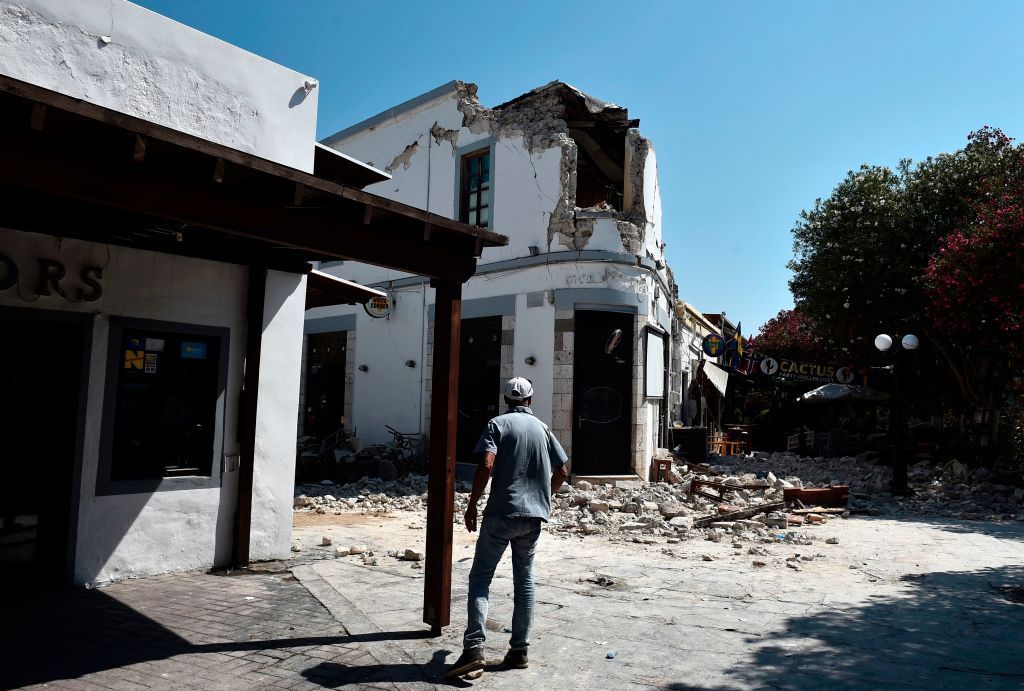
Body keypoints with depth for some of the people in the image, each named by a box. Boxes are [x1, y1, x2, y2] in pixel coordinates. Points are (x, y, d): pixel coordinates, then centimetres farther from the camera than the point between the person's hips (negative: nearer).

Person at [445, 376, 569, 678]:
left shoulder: (498, 424, -3)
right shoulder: (542, 428, 11)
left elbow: (486, 465, -17)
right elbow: (562, 471, 12)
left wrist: (472, 505, -8)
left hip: (501, 513, -4)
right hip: (533, 516, 4)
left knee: (480, 578, 2)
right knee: (525, 580, 12)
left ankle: (473, 648, -9)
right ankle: (519, 650, 16)